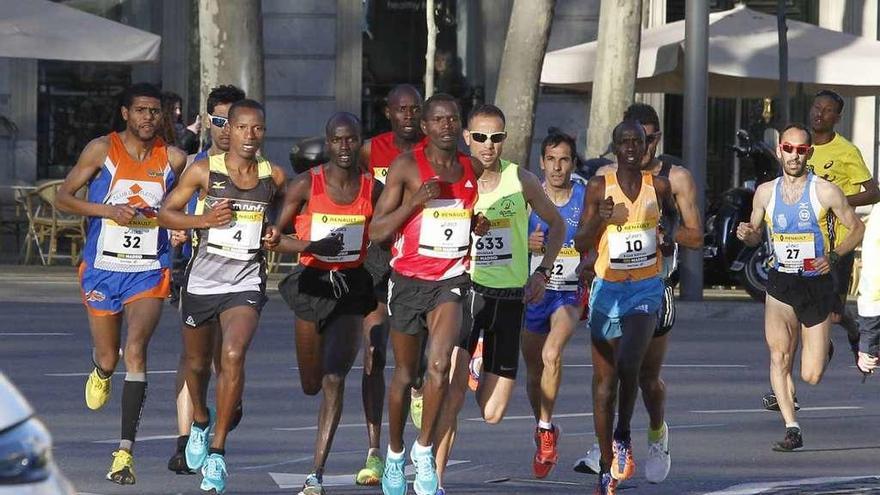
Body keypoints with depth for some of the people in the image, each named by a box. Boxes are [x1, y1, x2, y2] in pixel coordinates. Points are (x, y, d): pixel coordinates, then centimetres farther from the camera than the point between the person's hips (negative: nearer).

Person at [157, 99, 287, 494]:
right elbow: (166, 213, 1)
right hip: (202, 279, 1)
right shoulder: (203, 172, -5)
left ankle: (217, 451, -16)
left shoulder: (274, 178, 1)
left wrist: (275, 236, -2)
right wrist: (204, 219, -15)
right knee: (197, 363, 16)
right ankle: (200, 421, 49)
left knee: (233, 355, -22)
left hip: (246, 284, -1)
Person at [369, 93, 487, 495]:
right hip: (409, 280, -2)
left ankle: (425, 449, -7)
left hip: (450, 280, 2)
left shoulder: (471, 171, 7)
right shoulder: (406, 167, -6)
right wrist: (416, 200, -20)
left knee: (440, 364, -20)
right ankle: (394, 455, 29)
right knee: (405, 374, 10)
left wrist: (478, 228, 1)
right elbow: (376, 231, -9)